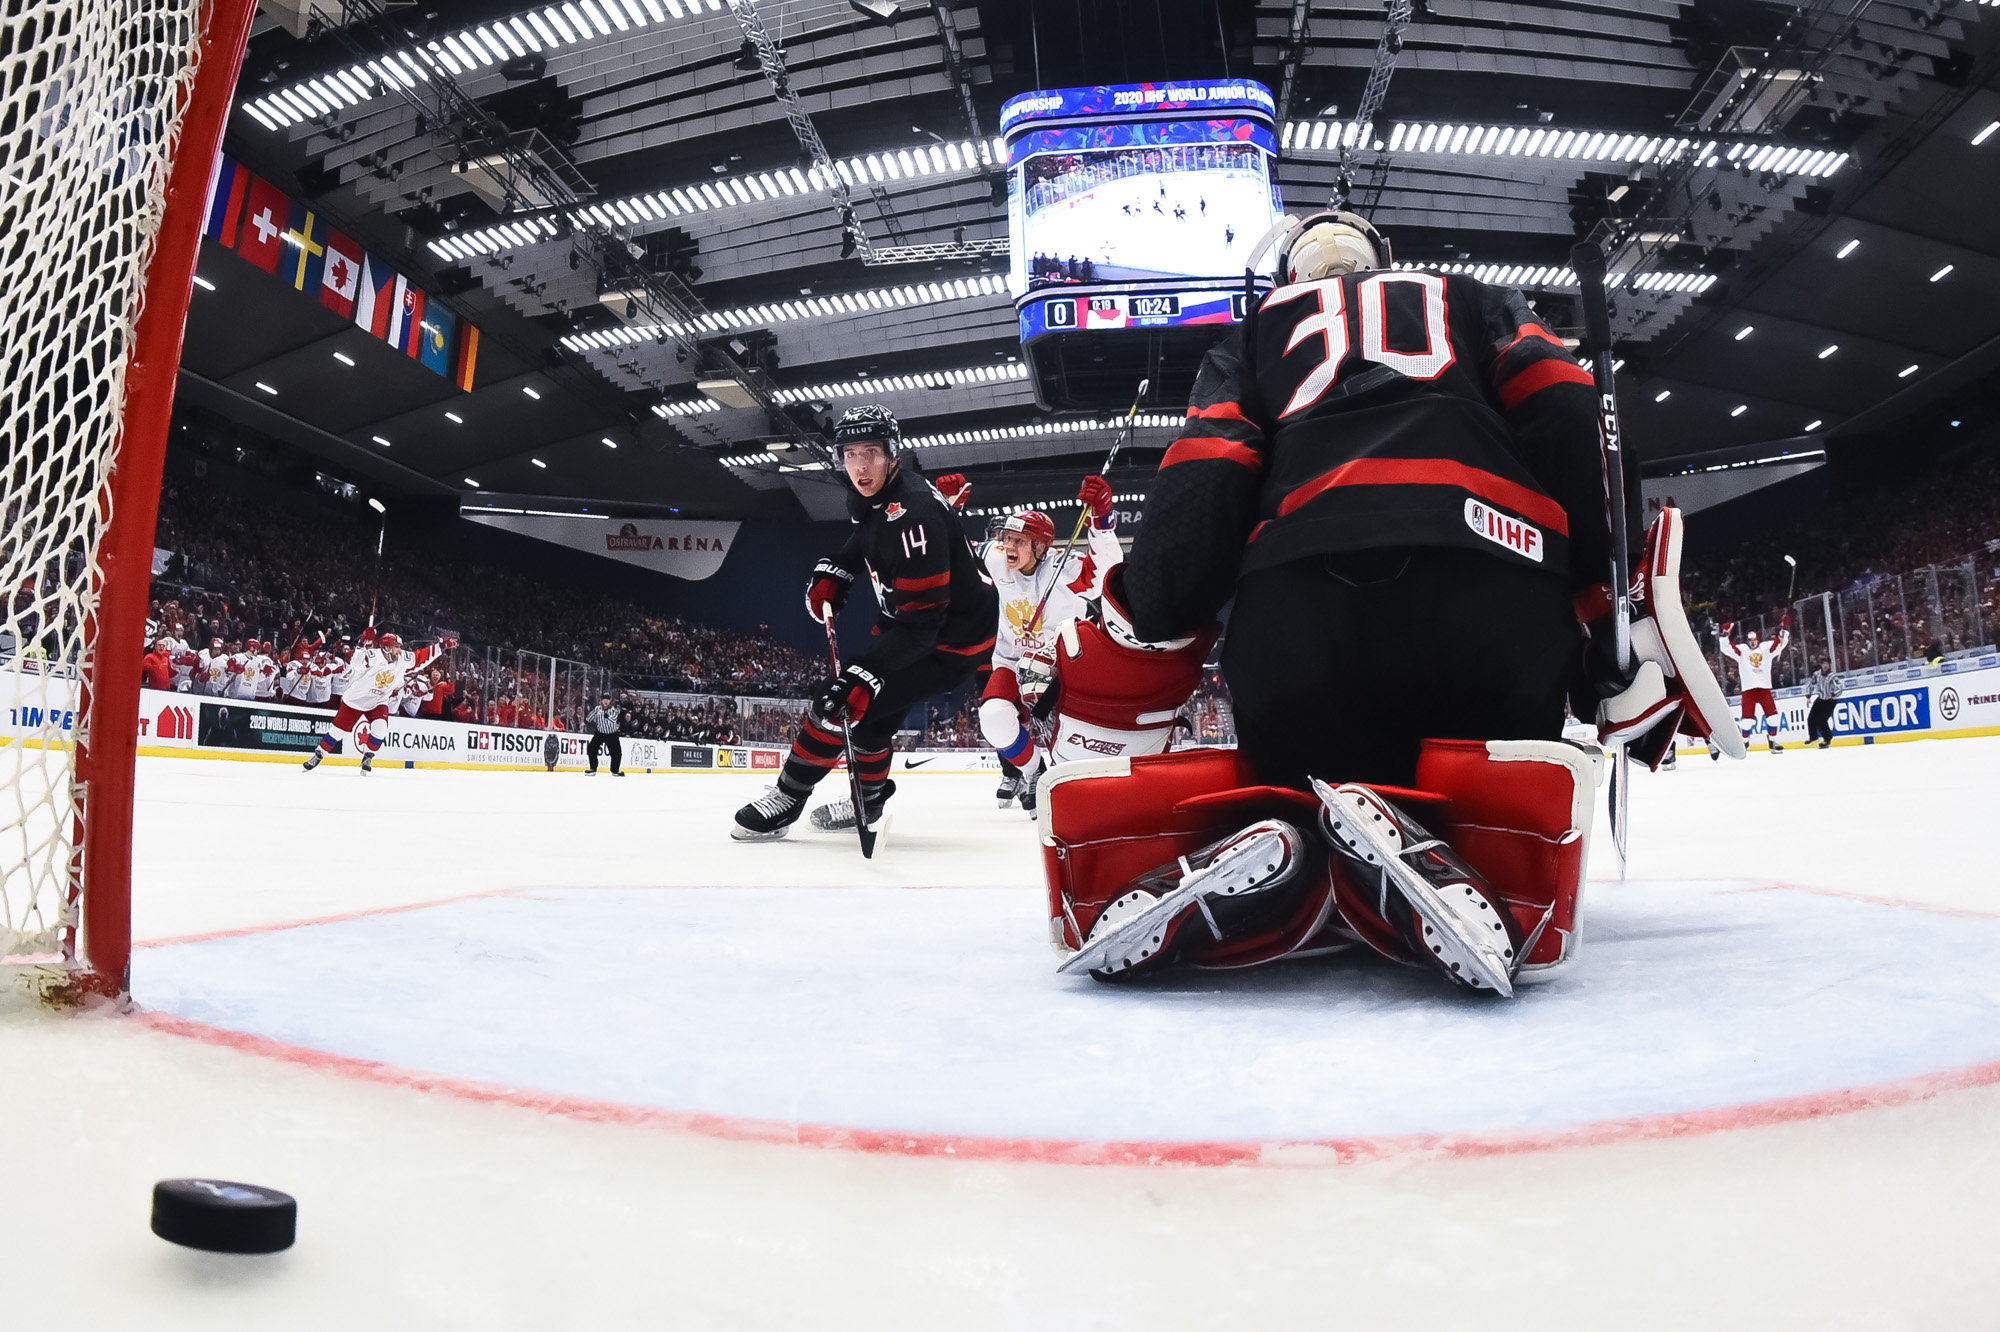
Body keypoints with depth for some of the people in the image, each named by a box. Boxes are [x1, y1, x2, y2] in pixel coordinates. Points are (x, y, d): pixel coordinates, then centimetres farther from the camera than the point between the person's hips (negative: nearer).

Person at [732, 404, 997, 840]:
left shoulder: (911, 515, -31)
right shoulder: (868, 496, -2)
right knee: (868, 707, 16)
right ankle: (868, 799, 35)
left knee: (846, 699, -14)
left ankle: (788, 796, 1)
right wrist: (831, 572, 6)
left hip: (951, 637, -10)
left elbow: (920, 620, -33)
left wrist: (866, 674, -37)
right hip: (912, 615, 10)